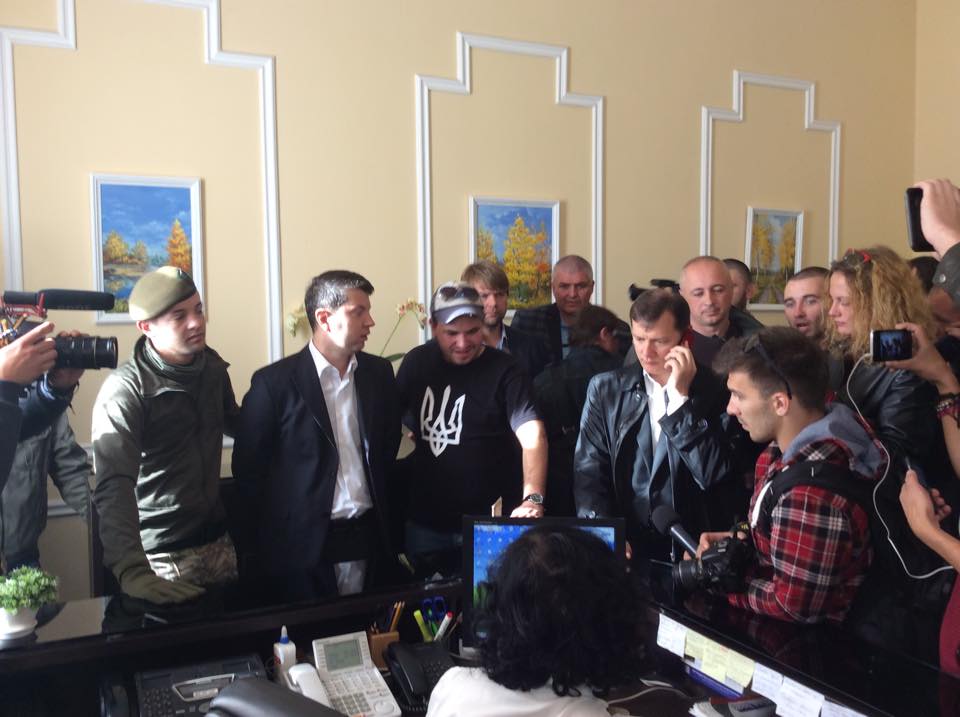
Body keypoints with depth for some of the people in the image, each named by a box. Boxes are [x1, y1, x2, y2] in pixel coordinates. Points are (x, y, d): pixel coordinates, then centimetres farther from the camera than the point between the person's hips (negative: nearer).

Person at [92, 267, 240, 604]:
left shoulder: (212, 366, 2)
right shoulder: (124, 390, -17)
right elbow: (114, 487, -28)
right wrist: (132, 572, -40)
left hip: (219, 540, 6)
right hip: (161, 557, -5)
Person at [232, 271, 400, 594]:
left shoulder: (379, 372, 4)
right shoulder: (274, 382, -9)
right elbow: (248, 467, -3)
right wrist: (281, 523, 3)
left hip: (367, 540, 4)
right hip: (301, 545, -3)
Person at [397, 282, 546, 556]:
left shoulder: (504, 370, -12)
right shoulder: (417, 362, 0)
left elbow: (532, 435, -22)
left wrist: (532, 498, -37)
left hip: (487, 522, -3)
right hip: (423, 520, 3)